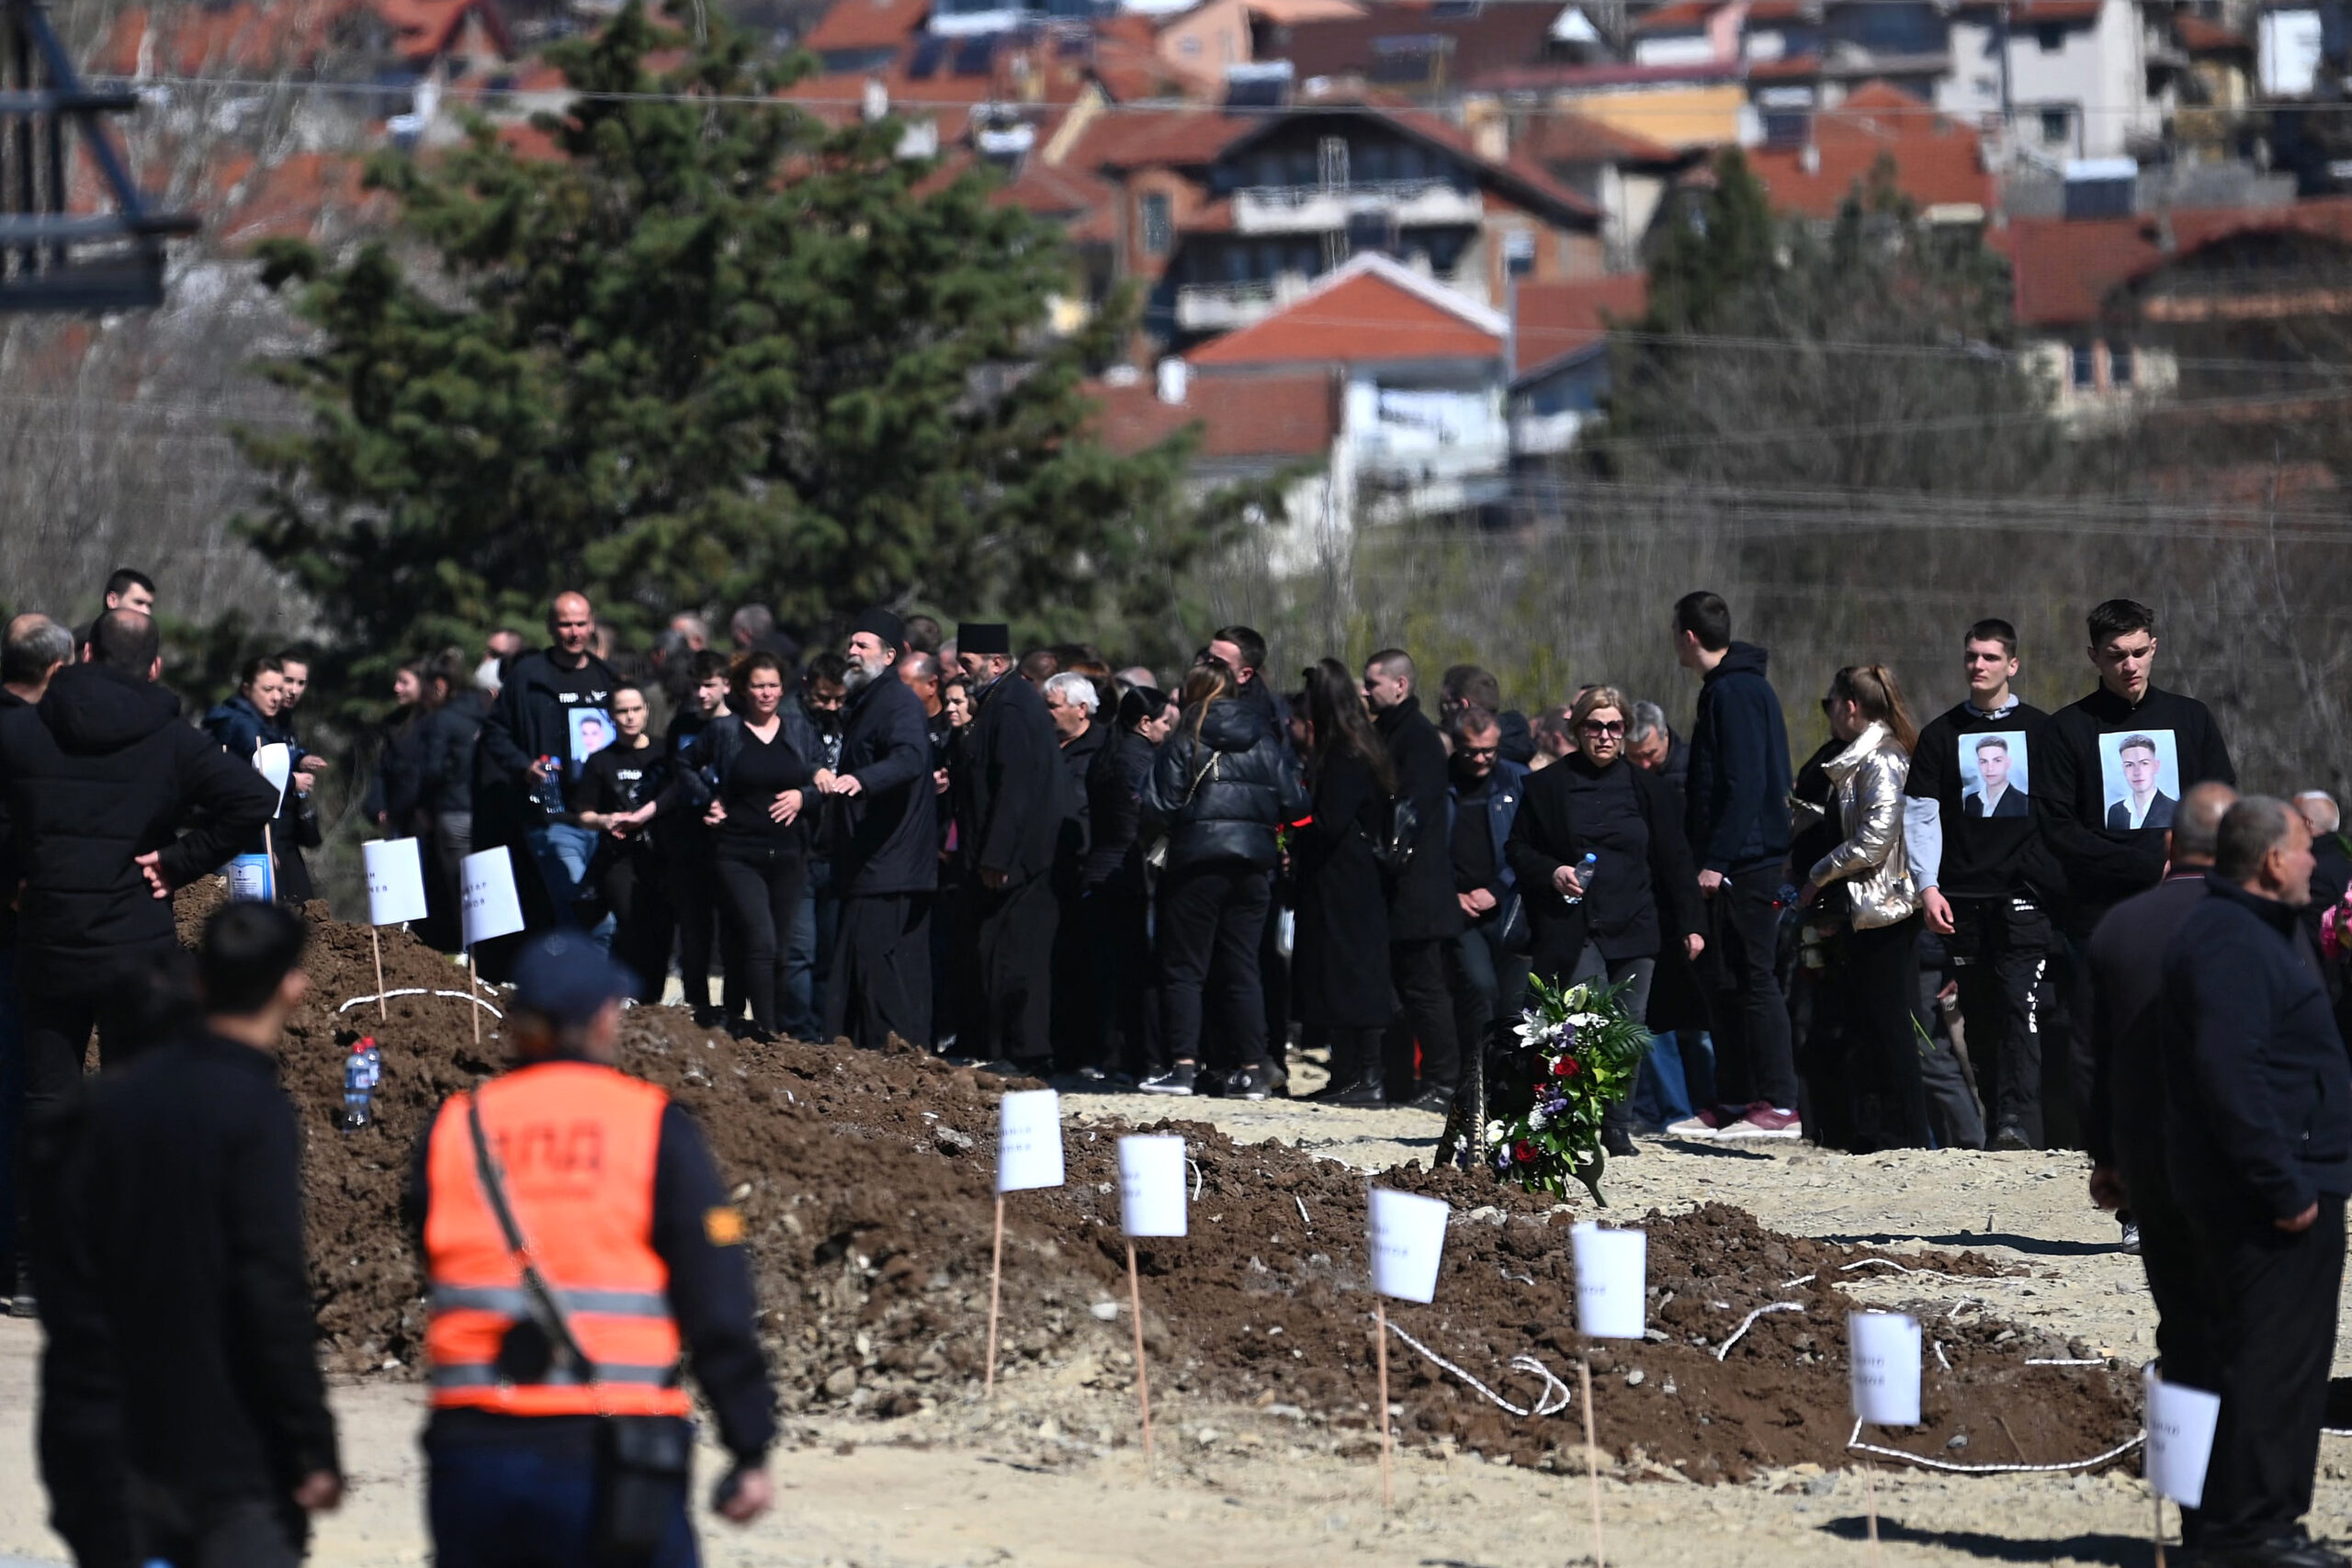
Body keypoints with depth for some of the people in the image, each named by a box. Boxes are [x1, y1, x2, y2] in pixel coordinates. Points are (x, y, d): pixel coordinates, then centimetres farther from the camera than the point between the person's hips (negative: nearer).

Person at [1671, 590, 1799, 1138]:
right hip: (1730, 864, 10)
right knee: (1728, 983, 12)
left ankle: (1779, 1105, -11)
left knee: (1754, 979, -10)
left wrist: (1717, 860, -22)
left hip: (1746, 865, -10)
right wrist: (1710, 858, 18)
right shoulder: (1727, 688, 18)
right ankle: (1734, 1100, 16)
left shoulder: (1736, 692, -14)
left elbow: (1745, 785, -21)